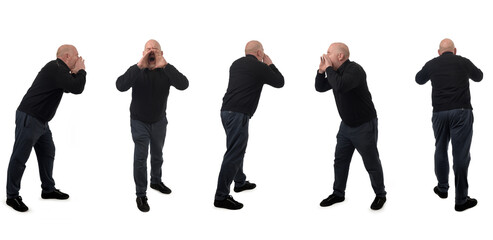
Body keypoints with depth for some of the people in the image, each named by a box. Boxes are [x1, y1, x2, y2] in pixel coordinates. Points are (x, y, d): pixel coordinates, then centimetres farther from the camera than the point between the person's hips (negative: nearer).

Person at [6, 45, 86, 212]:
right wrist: (81, 71, -7)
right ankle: (12, 196, 5)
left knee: (47, 152, 15)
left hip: (40, 120, 11)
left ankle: (48, 189, 25)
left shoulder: (58, 69, 13)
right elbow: (77, 89, -24)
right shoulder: (56, 68, -18)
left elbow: (68, 88, 25)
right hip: (28, 118, -11)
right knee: (20, 157, -3)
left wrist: (75, 73, 8)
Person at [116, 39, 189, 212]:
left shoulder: (166, 71, -15)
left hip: (159, 121, 3)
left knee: (157, 154, 20)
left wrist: (165, 65, -45)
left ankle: (156, 181, 44)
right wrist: (139, 66, -47)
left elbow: (183, 85, -34)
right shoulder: (136, 71, -19)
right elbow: (120, 86, -37)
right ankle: (141, 195, 8)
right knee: (140, 157, -5)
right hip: (139, 122, -3)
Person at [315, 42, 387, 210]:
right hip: (346, 125, 8)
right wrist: (321, 70, -5)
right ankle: (338, 194, 25)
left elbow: (340, 86, -41)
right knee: (340, 160, 12)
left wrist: (329, 68, -26)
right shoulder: (336, 72, 4)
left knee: (371, 163, 4)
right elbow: (320, 88, 12)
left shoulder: (354, 70, -23)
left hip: (364, 125, -8)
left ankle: (380, 195, 20)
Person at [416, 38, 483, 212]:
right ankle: (461, 200, 0)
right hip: (461, 111, -2)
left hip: (439, 112, 2)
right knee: (460, 154, -2)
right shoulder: (463, 62, 4)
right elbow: (478, 77, 24)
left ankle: (442, 188, 30)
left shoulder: (432, 64, 6)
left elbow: (419, 80, 26)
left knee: (441, 150, 20)